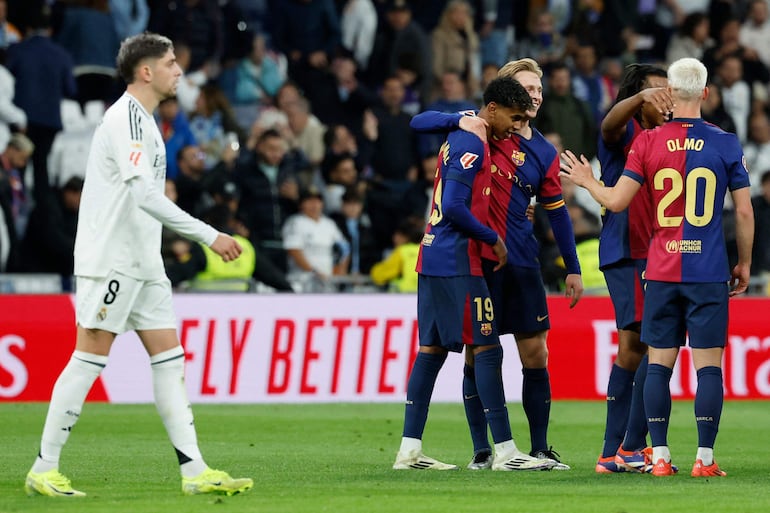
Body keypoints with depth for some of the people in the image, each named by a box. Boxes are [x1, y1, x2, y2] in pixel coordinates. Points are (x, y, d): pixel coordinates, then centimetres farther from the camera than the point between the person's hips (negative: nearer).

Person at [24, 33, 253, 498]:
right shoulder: (126, 118, -15)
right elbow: (145, 194, -26)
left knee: (169, 357, 3)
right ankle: (44, 470, 0)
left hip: (142, 263, 10)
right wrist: (209, 236, -27)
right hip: (110, 261, -10)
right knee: (89, 359, -6)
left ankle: (194, 471, 0)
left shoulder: (142, 120, 16)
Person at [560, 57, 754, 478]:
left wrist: (587, 181, 18)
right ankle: (705, 458, -3)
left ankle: (660, 456, 5)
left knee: (659, 364, 7)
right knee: (708, 364, 0)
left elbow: (616, 201, -2)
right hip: (709, 272, -1)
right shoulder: (726, 144, -1)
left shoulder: (647, 142, -2)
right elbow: (744, 211, 1)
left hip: (661, 273, 1)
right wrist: (744, 264, 13)